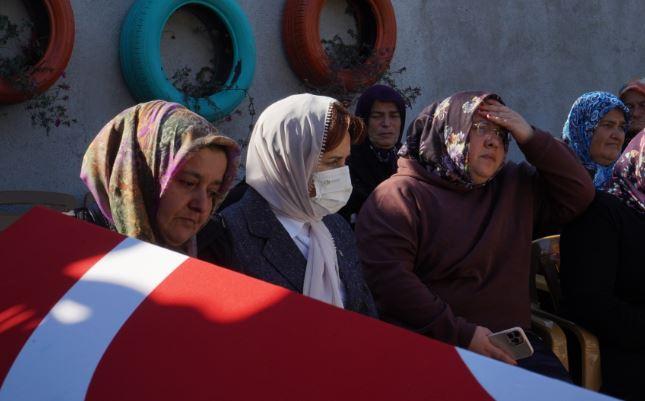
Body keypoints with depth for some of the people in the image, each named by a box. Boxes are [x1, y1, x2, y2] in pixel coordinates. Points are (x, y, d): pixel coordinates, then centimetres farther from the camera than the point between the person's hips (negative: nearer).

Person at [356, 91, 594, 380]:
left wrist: (531, 138, 6)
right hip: (430, 350, -5)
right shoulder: (399, 195, -3)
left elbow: (579, 193, 17)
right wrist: (460, 334, -17)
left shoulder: (517, 188, 19)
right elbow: (386, 277, -14)